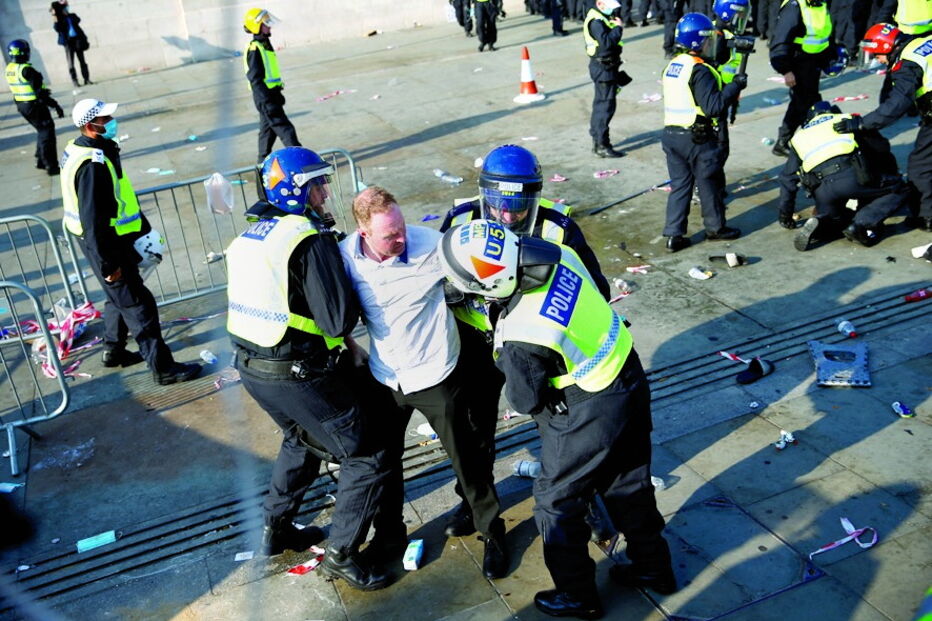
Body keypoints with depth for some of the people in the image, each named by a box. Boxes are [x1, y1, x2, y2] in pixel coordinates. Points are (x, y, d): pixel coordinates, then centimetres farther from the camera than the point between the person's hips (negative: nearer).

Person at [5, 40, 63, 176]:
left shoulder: (9, 69, 5)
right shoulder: (26, 69, -22)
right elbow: (40, 92, -23)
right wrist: (55, 105, -16)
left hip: (21, 105, 8)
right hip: (34, 105, -8)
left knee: (42, 131, 23)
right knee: (47, 133, 0)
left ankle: (41, 160, 29)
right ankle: (51, 166, 0)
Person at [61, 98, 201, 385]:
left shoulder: (80, 149, 8)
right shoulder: (92, 165, -27)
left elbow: (120, 198, 17)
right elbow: (93, 219, -27)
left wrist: (143, 227, 23)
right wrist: (108, 264, -23)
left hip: (114, 236, 11)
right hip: (105, 243, -11)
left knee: (120, 295, 25)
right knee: (137, 303, -4)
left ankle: (114, 351, 41)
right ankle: (163, 368, 3)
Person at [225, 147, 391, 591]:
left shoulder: (251, 234, 7)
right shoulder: (310, 240, -19)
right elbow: (340, 320, -23)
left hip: (251, 367, 9)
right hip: (298, 377, -9)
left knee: (302, 440, 33)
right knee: (365, 457, 8)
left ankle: (277, 530, 44)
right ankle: (341, 555, 17)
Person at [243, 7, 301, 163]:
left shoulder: (265, 45, 15)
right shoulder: (254, 49, -16)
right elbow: (255, 79, -21)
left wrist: (278, 94, 26)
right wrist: (267, 102, -26)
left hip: (271, 94, 10)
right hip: (265, 96, -10)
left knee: (268, 129, 16)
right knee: (285, 128, -12)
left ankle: (263, 162, 25)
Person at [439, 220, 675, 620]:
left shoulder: (522, 336, -33)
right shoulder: (558, 254, -14)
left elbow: (526, 401, -15)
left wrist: (504, 355, 1)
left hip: (588, 416, -8)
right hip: (630, 378, 8)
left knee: (557, 504, 15)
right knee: (628, 484, 26)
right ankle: (653, 567, 46)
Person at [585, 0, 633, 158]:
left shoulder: (603, 18, 14)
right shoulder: (596, 21, -18)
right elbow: (606, 42, -31)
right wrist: (618, 27, -21)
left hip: (605, 66, 11)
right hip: (603, 67, -11)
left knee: (600, 103, 18)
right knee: (606, 106, -9)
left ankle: (597, 140, 29)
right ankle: (601, 146, -6)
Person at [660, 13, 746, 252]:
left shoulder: (673, 65, 9)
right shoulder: (700, 71, -18)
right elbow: (713, 106, -23)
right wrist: (735, 86, -14)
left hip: (671, 134, 7)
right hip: (698, 139, -7)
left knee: (679, 184, 11)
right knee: (710, 184, 10)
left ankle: (674, 235, 9)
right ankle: (715, 228, 24)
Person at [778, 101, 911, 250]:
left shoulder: (798, 137, 31)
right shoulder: (844, 119, 27)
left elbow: (788, 179, 29)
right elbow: (881, 148, 25)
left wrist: (785, 215, 36)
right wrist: (892, 174, 40)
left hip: (823, 190, 3)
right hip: (852, 176, -3)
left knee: (834, 218, 29)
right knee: (899, 189, 14)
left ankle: (821, 224, -7)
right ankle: (861, 224, -6)